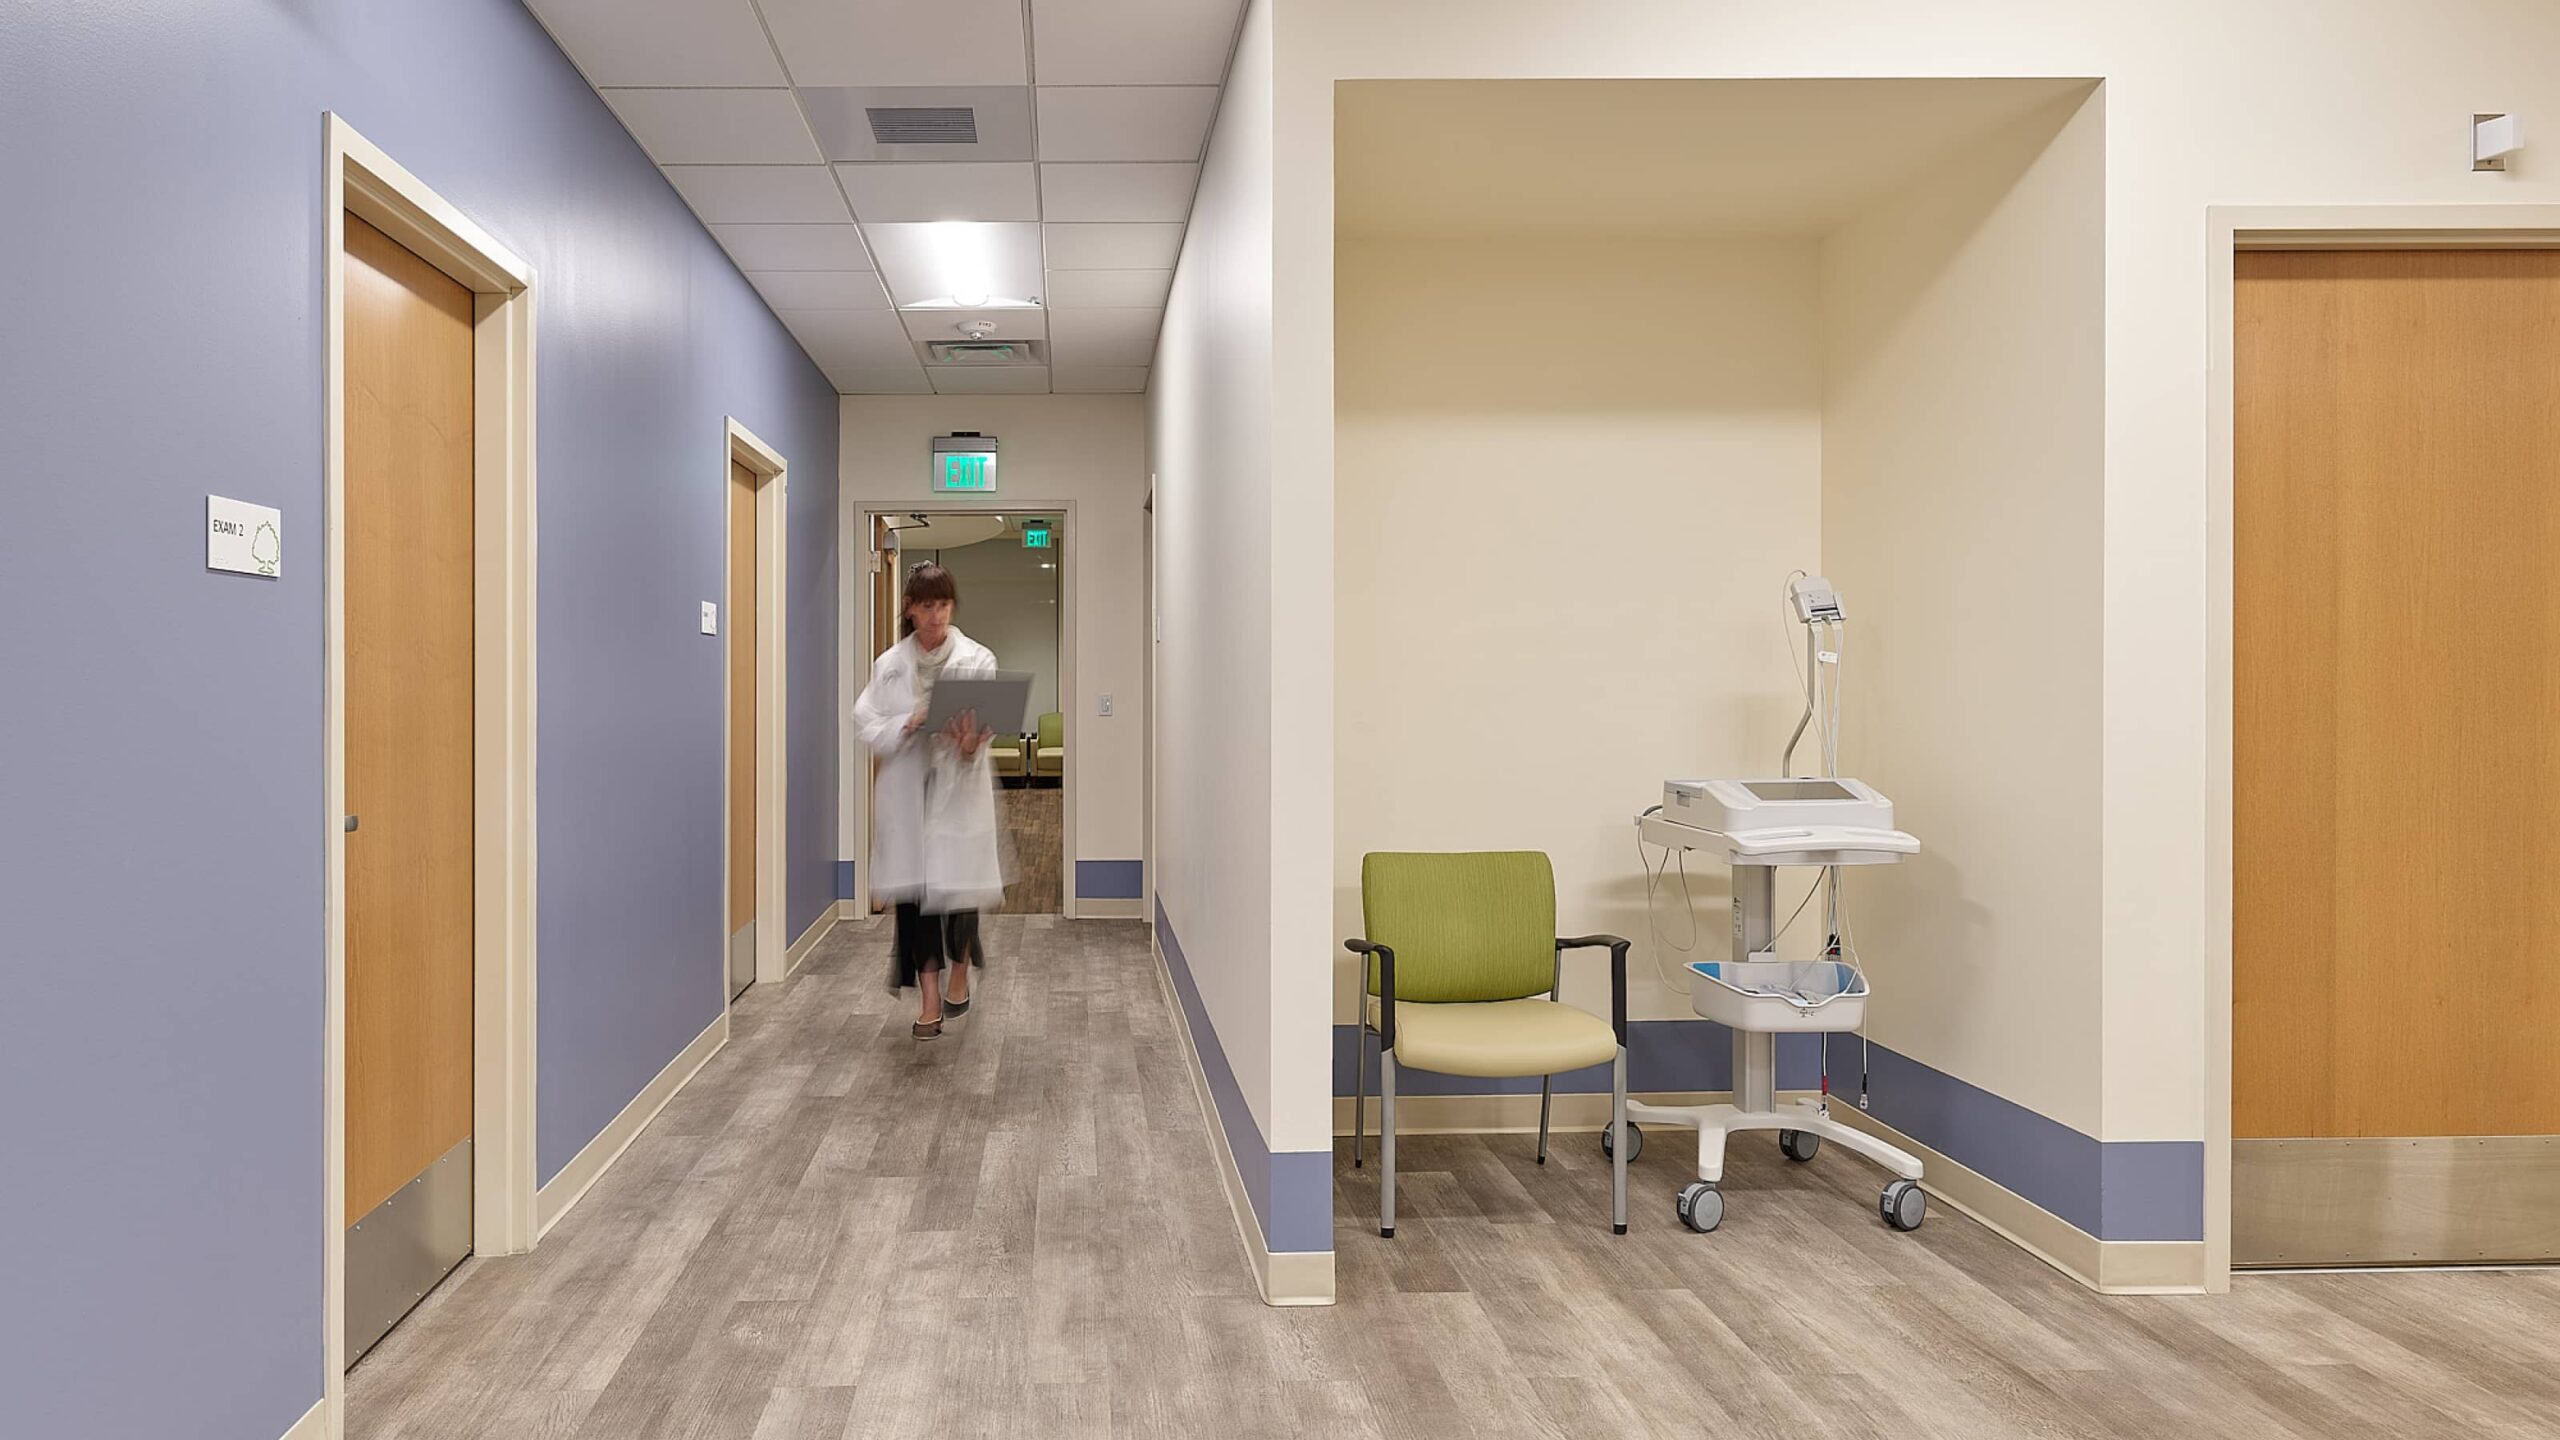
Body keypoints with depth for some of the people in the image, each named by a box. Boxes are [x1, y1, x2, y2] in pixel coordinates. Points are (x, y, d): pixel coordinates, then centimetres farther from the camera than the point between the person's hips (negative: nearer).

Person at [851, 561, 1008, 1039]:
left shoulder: (977, 659, -1)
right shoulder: (890, 664, 4)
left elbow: (987, 717, -9)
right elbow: (866, 723, 1)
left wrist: (970, 744, -31)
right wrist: (908, 725, -17)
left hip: (959, 788, -1)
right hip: (906, 790, 2)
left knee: (957, 883, 0)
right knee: (914, 890, 1)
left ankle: (960, 973, 30)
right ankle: (930, 1000, 11)